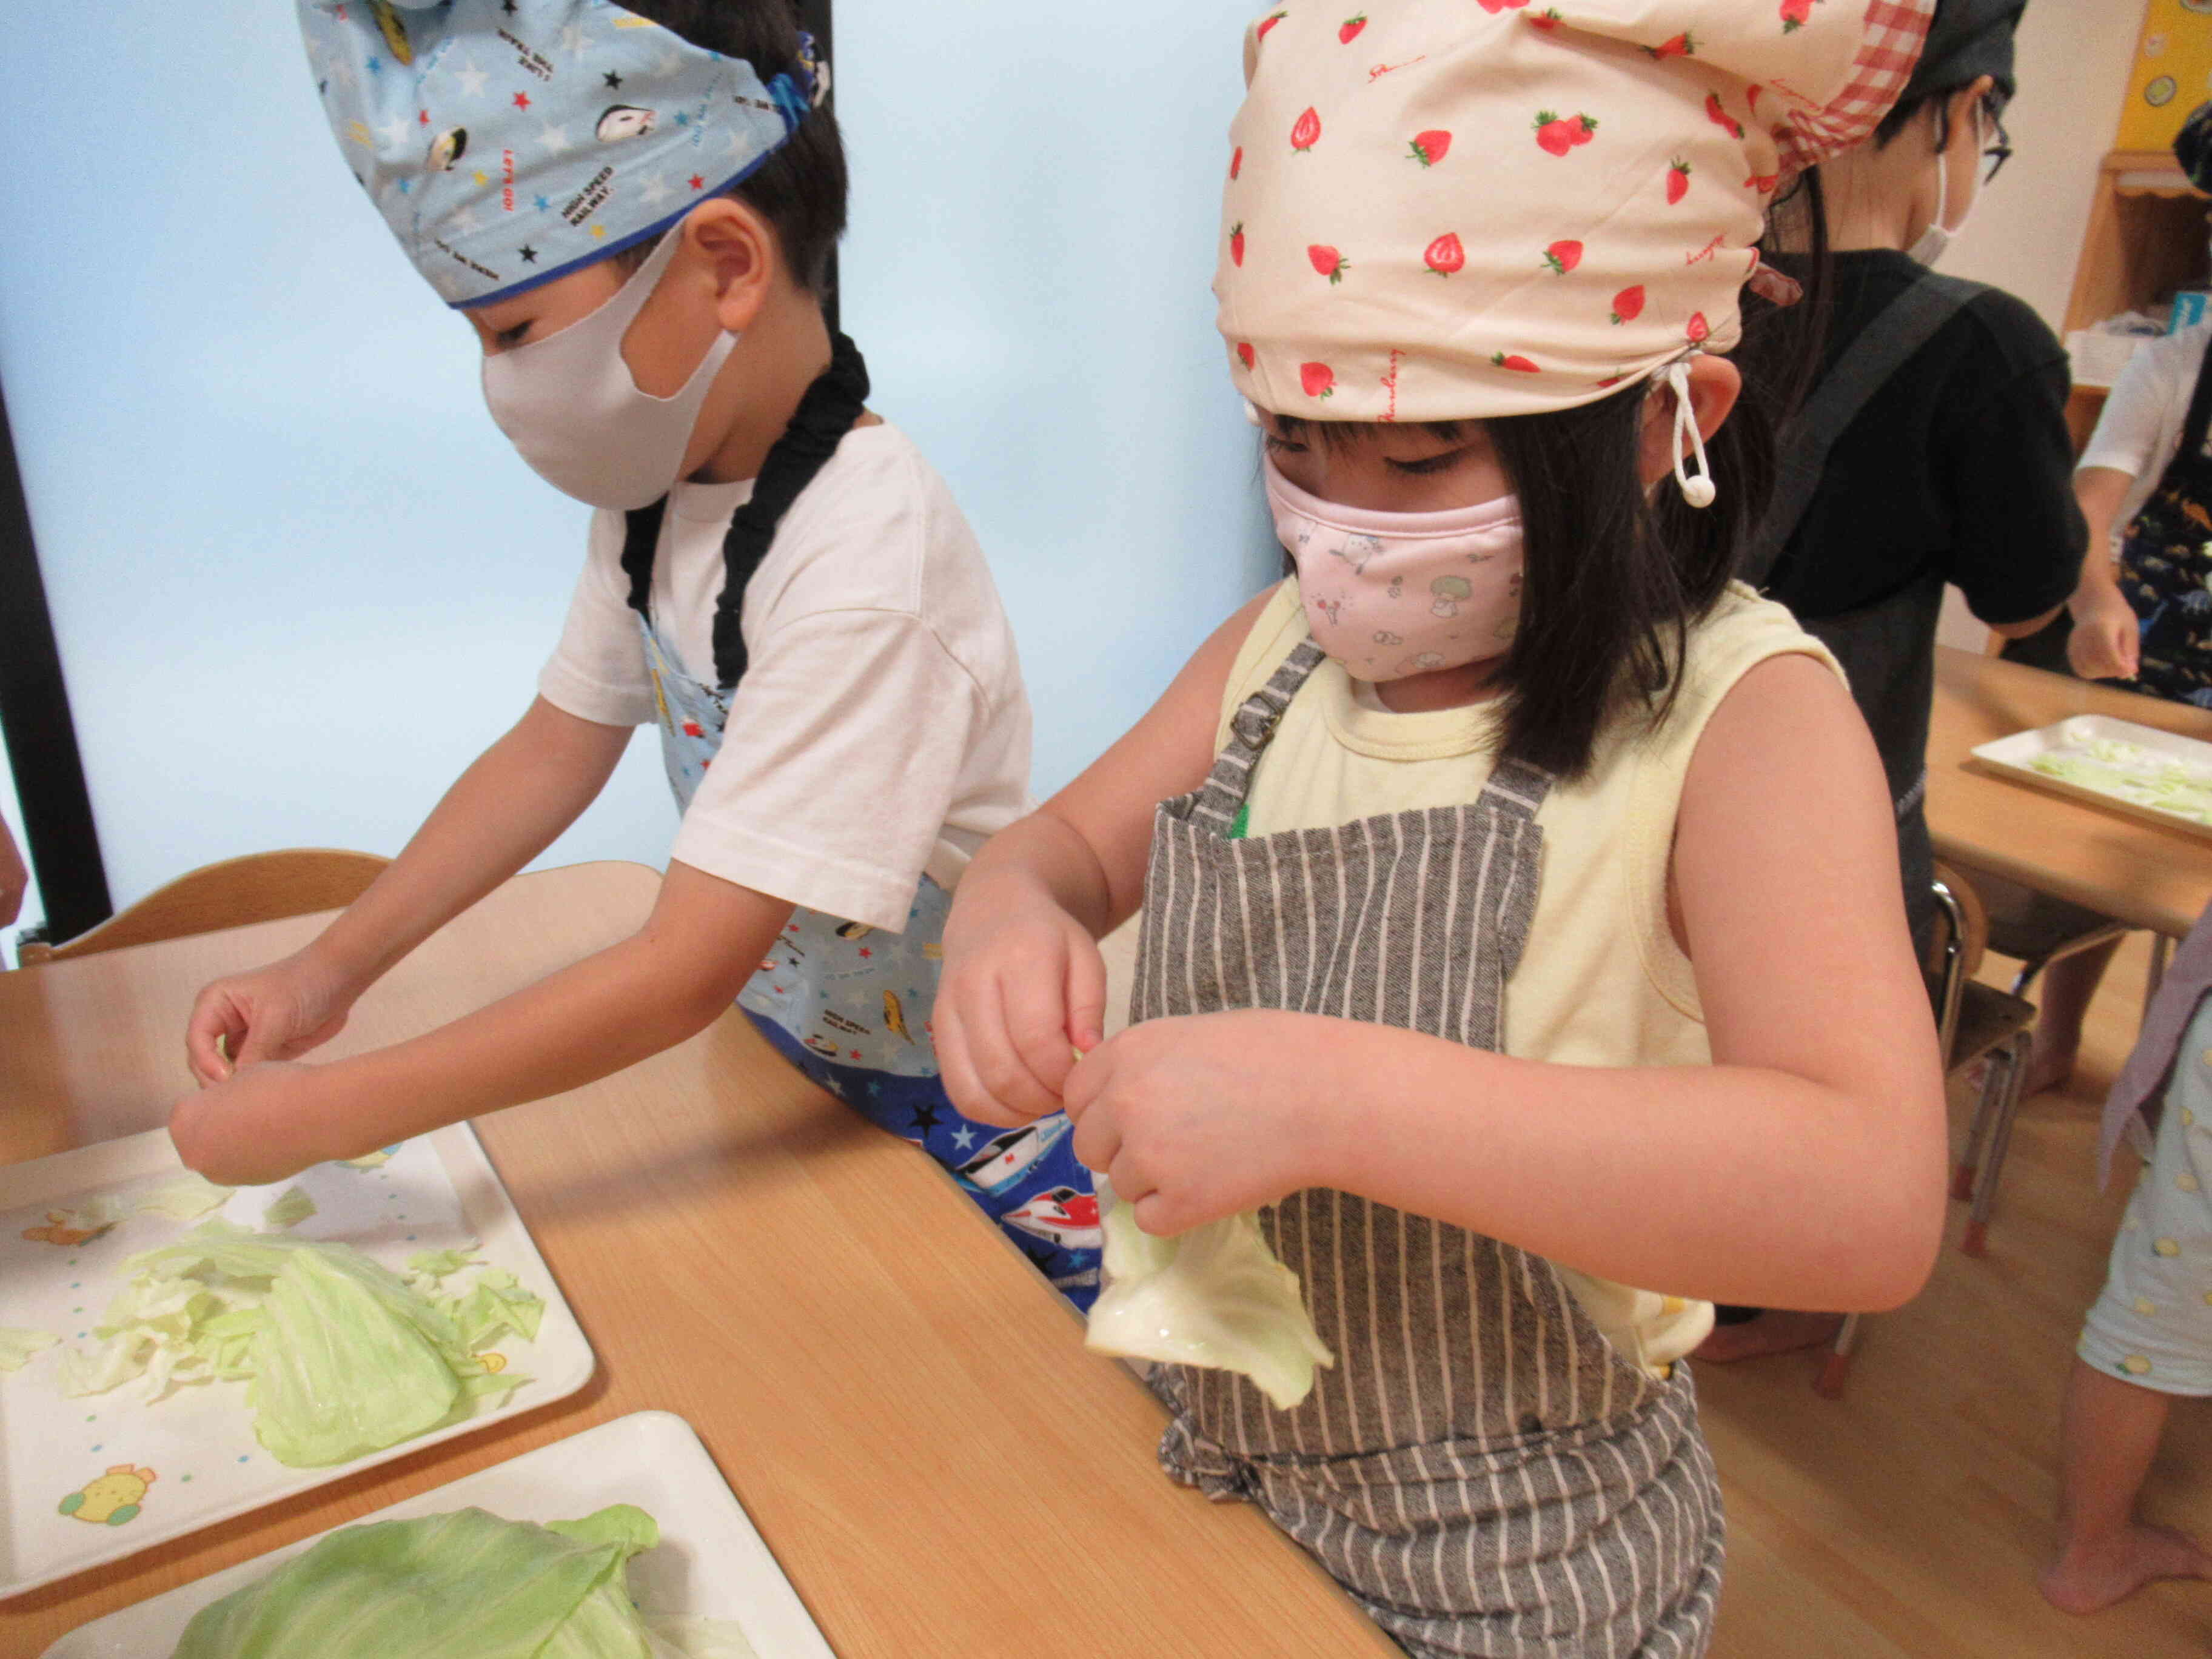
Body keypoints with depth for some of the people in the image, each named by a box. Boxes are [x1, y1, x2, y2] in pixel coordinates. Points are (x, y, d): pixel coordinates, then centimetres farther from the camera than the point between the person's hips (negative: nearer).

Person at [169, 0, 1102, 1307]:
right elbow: (561, 745, 5)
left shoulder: (865, 569, -33)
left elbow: (683, 976, -31)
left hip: (962, 1120, -7)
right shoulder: (665, 484, -6)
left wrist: (318, 1114, -23)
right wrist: (327, 972, -2)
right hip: (789, 1088, 7)